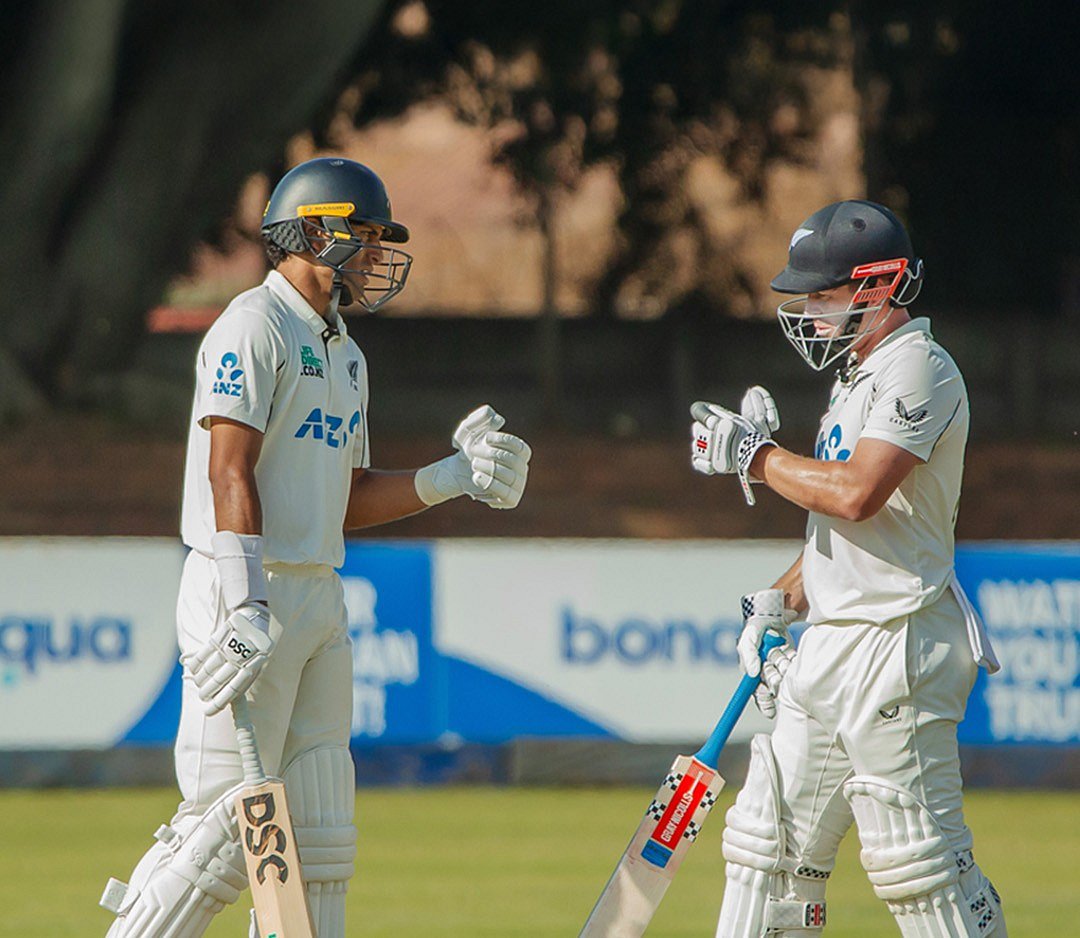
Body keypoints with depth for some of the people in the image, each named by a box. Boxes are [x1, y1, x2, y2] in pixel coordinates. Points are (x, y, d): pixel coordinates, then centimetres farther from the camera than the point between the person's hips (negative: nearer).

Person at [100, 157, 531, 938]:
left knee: (321, 840, 6)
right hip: (247, 591, -9)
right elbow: (230, 474, -17)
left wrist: (454, 477, 9)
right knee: (232, 822, -12)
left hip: (319, 602, 9)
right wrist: (246, 609, -26)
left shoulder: (344, 353, 20)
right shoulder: (254, 326, -8)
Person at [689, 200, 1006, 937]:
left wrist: (754, 455, -12)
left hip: (897, 646, -10)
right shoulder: (859, 377, 19)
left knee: (918, 859, -10)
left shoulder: (920, 370, -12)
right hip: (830, 647, 10)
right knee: (771, 844, 10)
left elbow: (856, 494, -24)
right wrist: (781, 601, 12)